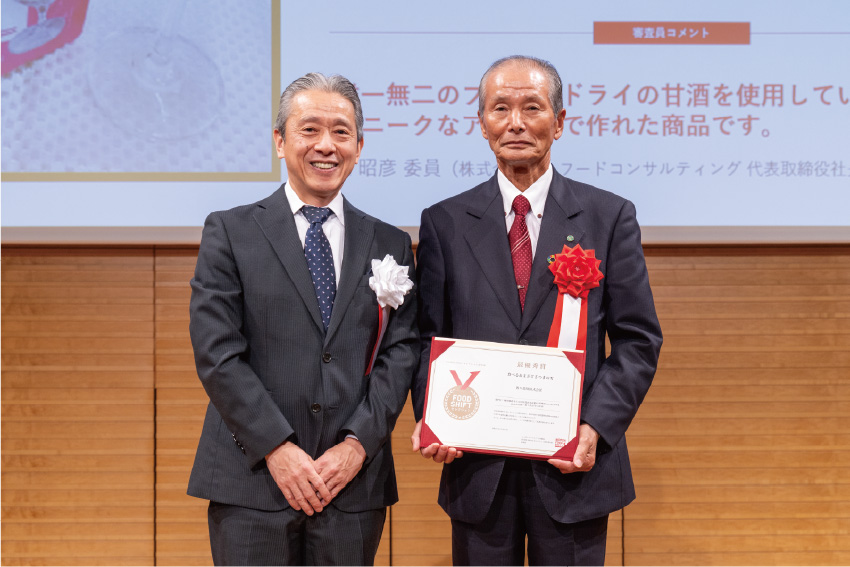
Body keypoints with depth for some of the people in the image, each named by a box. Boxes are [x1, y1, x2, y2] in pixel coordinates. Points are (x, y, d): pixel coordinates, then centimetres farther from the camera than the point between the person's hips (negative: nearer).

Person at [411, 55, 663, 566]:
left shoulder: (610, 217, 2)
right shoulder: (444, 223, 5)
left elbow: (638, 340, 1)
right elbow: (428, 338, 6)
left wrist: (596, 427, -12)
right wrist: (429, 417, -10)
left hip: (573, 466, -1)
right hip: (477, 468, 1)